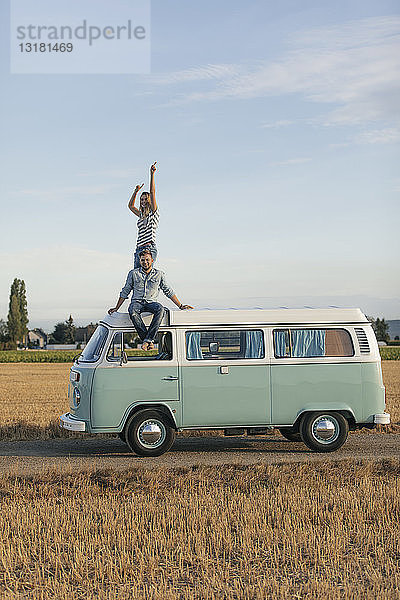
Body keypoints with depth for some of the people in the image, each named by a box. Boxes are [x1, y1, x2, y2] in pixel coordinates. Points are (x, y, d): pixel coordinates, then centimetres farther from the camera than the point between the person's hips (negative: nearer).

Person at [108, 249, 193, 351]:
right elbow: (125, 292, 18)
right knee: (133, 312, -38)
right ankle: (148, 340, -39)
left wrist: (180, 306, 11)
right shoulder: (133, 273, 11)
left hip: (151, 303, 0)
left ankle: (148, 339, -41)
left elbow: (169, 291, 17)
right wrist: (116, 308, 15)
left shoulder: (159, 274, 12)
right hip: (137, 302, 0)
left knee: (160, 309, -37)